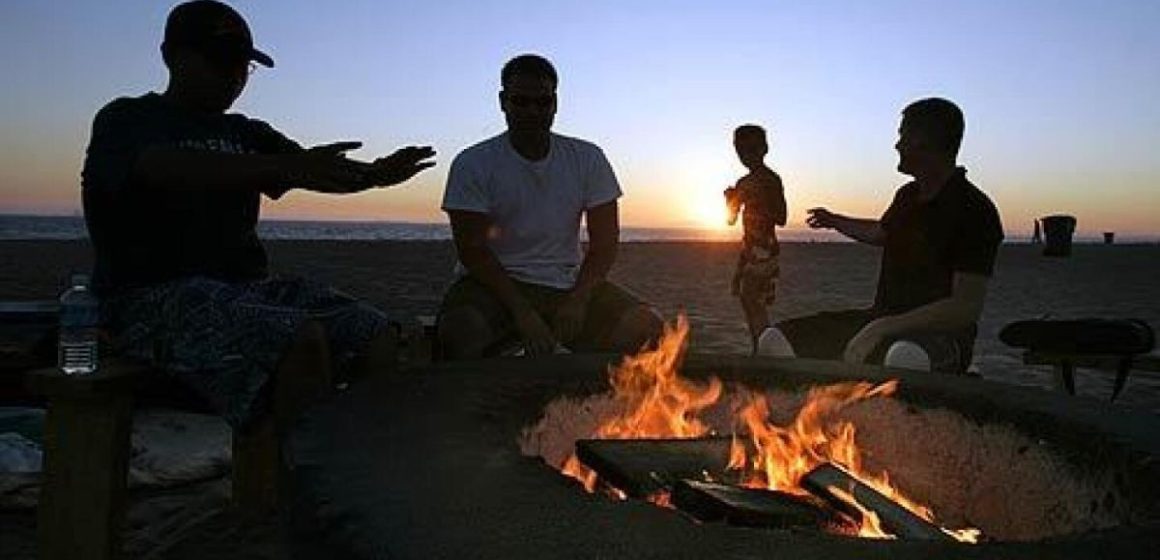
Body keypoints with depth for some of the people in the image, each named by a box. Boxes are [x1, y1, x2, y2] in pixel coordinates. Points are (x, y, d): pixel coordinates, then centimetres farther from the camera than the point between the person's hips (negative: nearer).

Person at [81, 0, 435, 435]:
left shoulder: (246, 134, 22)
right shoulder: (126, 121, 3)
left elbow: (323, 174, 9)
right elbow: (169, 170, -21)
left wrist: (375, 174, -14)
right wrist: (285, 167, -34)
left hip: (247, 286, 6)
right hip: (155, 295, -6)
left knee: (375, 336, -15)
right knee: (301, 340, -33)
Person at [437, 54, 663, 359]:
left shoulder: (587, 159, 5)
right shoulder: (472, 163, -4)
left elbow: (605, 242, 3)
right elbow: (472, 249, -9)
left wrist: (578, 299, -14)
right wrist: (522, 312, -20)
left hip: (568, 285, 3)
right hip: (494, 283, -3)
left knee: (646, 328, -18)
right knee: (460, 332, -36)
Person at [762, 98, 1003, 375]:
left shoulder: (974, 210, -14)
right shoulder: (908, 196, 11)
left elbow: (966, 309, -21)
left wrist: (884, 327, -28)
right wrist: (835, 221, 50)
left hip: (942, 334, -7)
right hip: (885, 321, 8)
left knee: (900, 356, -46)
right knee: (780, 337, -10)